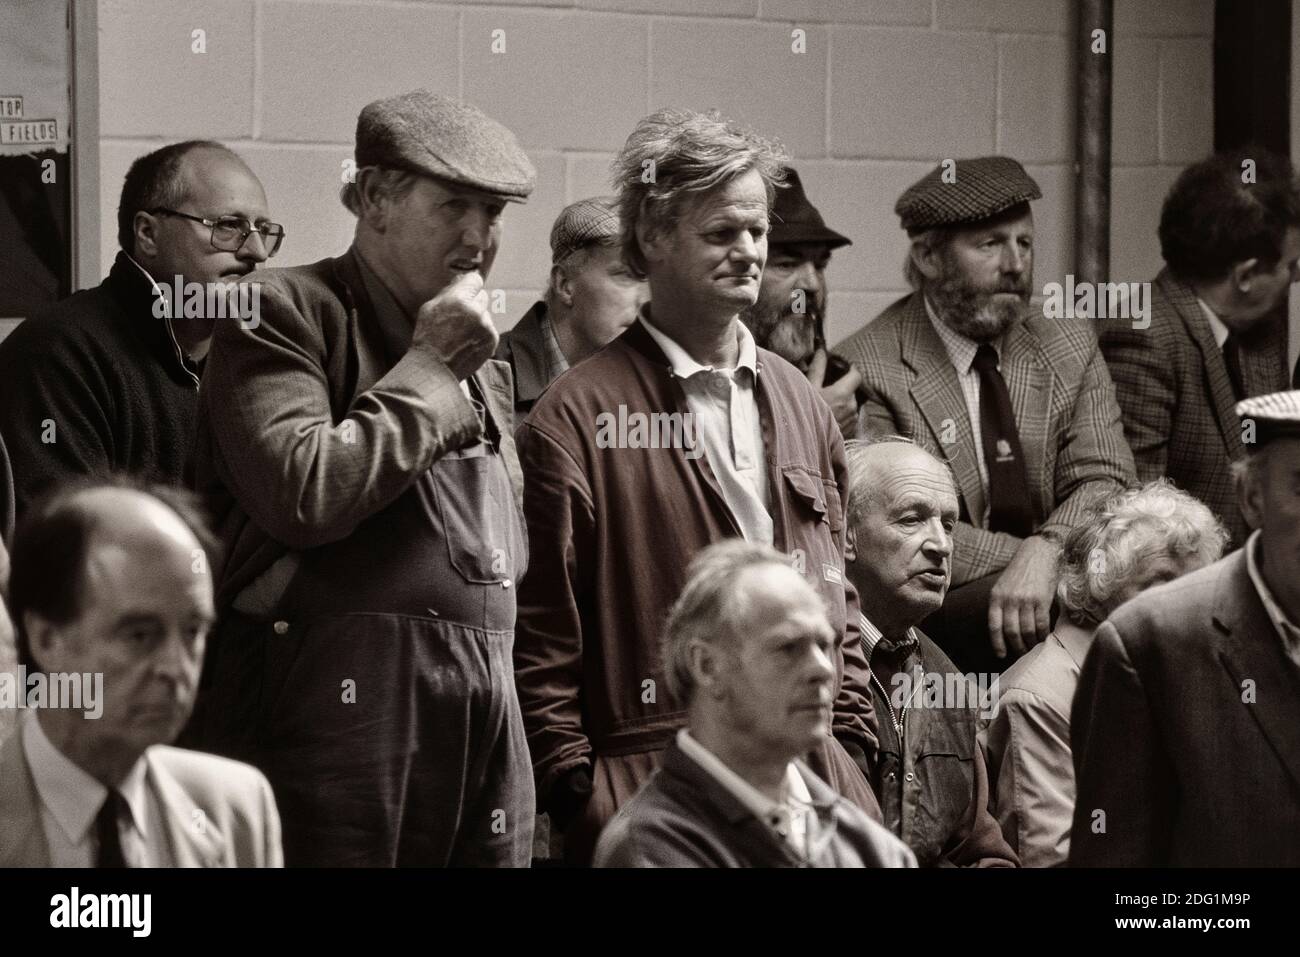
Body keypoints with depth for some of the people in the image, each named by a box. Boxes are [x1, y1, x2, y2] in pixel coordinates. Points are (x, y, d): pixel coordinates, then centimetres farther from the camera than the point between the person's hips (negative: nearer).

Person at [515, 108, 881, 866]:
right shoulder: (578, 421, -3)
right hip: (653, 788, -5)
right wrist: (575, 786, -8)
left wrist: (853, 739, 11)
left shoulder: (801, 405, 16)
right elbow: (542, 636, -5)